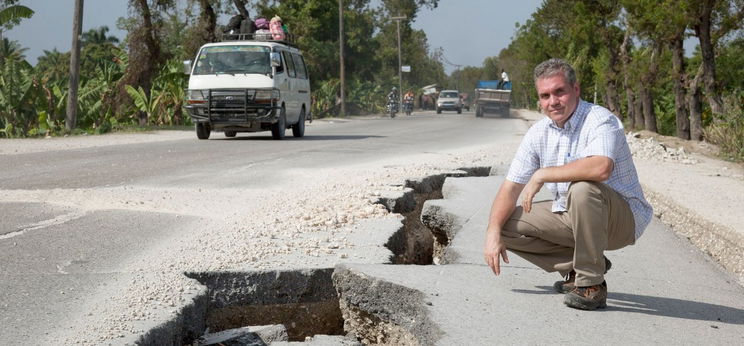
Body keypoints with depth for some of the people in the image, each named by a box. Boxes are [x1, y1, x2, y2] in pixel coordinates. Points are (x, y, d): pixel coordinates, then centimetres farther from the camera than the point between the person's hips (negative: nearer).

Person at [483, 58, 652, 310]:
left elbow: (601, 168, -41)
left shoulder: (600, 120, -20)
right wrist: (493, 233, -14)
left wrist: (542, 175, -31)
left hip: (622, 218, -7)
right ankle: (578, 267, 4)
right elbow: (511, 187, 2)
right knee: (507, 224, -4)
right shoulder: (538, 133, 1)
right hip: (570, 216, 7)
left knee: (582, 188, -37)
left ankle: (592, 285, -24)